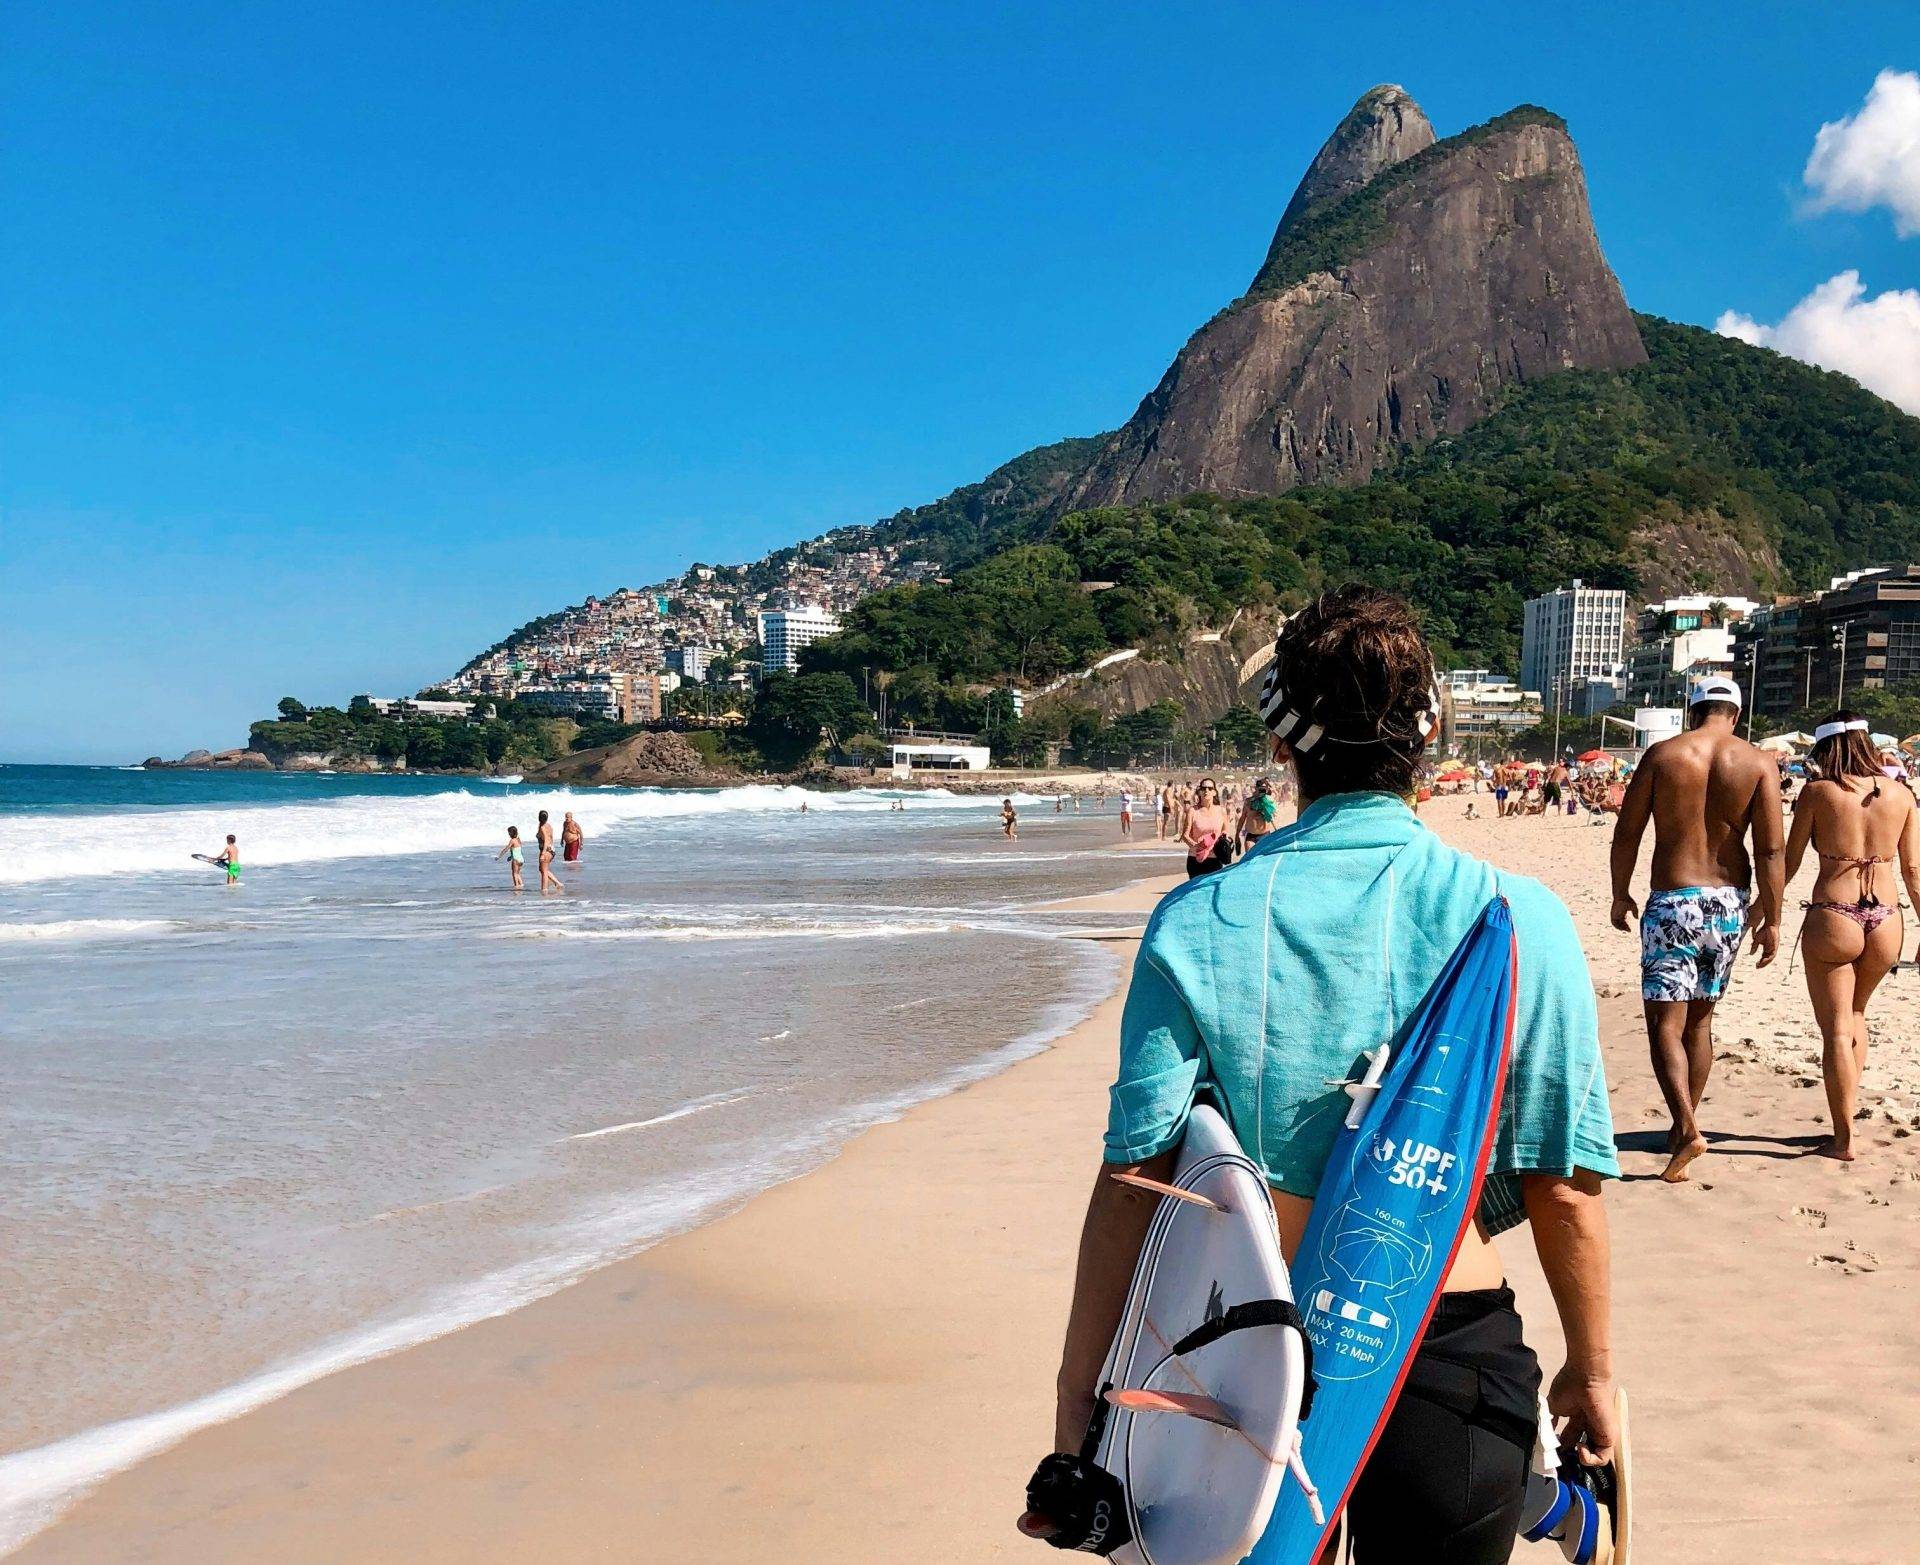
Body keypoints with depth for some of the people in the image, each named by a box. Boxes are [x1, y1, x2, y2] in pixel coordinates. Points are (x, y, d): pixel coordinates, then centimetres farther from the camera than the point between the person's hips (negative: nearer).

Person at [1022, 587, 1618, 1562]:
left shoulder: (1197, 925, -9)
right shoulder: (1517, 921, -11)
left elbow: (1132, 1185, -12)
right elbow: (1566, 1190, -8)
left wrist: (1077, 1399, -5)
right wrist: (1590, 1372, 8)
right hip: (1449, 1359, -1)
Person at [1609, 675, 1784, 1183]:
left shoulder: (1662, 754, -3)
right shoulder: (1759, 764, -1)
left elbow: (1626, 833, -2)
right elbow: (1771, 849, -5)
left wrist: (1621, 896, 10)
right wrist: (1771, 920, 2)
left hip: (1673, 902, -3)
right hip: (1730, 903, 3)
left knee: (1665, 1023, -3)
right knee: (1700, 1018, 18)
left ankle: (1687, 1129, -19)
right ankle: (1684, 1125, 26)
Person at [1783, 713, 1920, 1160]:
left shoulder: (1817, 792, -4)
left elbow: (1788, 859, -1)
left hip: (1832, 918, -4)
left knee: (1837, 1030, 4)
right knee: (1854, 1014, 26)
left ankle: (1844, 1139, 5)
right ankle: (1845, 1114, 26)